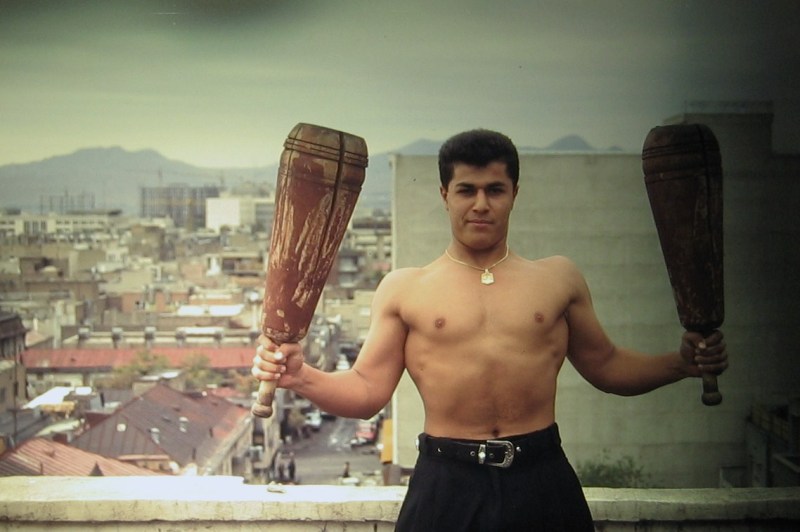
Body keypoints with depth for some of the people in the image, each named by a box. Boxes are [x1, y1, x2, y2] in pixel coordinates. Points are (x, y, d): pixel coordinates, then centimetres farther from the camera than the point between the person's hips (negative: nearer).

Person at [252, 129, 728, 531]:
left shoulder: (559, 279, 10)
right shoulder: (404, 289, 5)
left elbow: (605, 365, 16)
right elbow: (368, 391, 2)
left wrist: (683, 363, 2)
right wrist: (301, 377, -14)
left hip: (542, 481, 2)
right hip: (446, 485, -1)